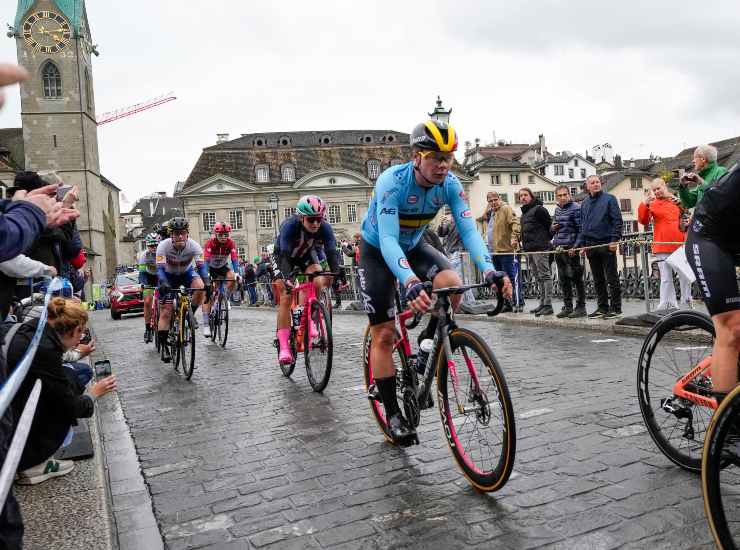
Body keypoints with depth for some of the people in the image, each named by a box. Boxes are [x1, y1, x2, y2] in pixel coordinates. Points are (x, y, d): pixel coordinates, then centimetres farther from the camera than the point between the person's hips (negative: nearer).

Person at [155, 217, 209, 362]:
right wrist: (163, 284, -52)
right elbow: (160, 268, -34)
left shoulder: (194, 246, -26)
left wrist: (207, 282, -47)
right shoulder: (163, 246, -28)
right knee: (165, 312, -9)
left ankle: (190, 315, -7)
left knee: (200, 287, -32)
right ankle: (164, 347, -1)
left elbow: (201, 266, -30)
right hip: (169, 275, -1)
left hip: (186, 273, 1)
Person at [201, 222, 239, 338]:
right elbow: (206, 260, -36)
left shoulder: (231, 243, -22)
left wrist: (237, 273, -44)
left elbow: (234, 259, -29)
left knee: (232, 277, -32)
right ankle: (206, 324, -11)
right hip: (210, 267, -2)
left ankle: (227, 299, -6)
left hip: (222, 267, 2)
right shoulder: (210, 243, -27)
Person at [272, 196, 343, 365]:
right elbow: (285, 255, -43)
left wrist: (337, 274, -50)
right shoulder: (289, 225, -36)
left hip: (307, 254, 3)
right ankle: (284, 346, -11)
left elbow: (331, 253, -34)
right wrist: (286, 278, -57)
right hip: (284, 256, -2)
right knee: (285, 299, -12)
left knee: (317, 283, -25)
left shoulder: (324, 228, -29)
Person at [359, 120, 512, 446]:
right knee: (384, 335, -6)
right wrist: (410, 282, -59)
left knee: (452, 285, -26)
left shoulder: (450, 185, -18)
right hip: (377, 251, -4)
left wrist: (490, 271, -44)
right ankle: (393, 415, 7)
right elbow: (388, 239, -42)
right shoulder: (392, 182, -32)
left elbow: (468, 229, -26)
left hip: (413, 246, 4)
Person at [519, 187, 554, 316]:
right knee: (538, 277, 12)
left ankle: (548, 305, -9)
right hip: (529, 249, 10)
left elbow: (550, 225, -10)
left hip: (540, 248, -10)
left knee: (545, 276, -8)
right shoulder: (524, 212, 21)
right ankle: (542, 304, 17)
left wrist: (545, 239, -6)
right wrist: (524, 245, 15)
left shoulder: (539, 209, -7)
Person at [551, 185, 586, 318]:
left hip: (571, 249, -8)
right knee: (563, 280, 11)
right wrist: (552, 228, 5)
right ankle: (567, 307, 19)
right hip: (559, 248, 8)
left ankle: (581, 307, 4)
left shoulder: (575, 208, -7)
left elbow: (581, 229, -11)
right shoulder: (557, 209, 16)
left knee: (576, 278, -2)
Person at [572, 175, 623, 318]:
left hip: (606, 244, -6)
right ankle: (602, 307, 17)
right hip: (591, 246, 6)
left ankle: (615, 308, 6)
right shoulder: (585, 203, 15)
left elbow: (617, 220, -6)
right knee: (598, 280, 10)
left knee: (612, 278, 0)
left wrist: (614, 240, -15)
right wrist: (580, 245, 12)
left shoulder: (609, 198, -1)